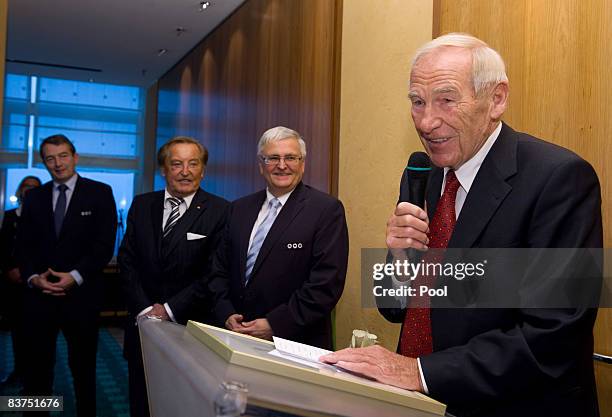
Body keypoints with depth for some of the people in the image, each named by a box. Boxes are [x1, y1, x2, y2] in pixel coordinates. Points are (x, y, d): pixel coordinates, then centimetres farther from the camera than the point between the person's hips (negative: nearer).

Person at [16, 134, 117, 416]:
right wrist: (33, 277, -7)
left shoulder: (99, 192, 0)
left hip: (81, 295, -3)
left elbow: (105, 244, -6)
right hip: (39, 293, 3)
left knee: (83, 366, 9)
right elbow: (23, 245, 10)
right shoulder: (33, 197, 12)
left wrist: (75, 276, -14)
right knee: (36, 366, 8)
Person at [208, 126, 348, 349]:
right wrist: (226, 314, -5)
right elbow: (220, 269, 10)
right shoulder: (240, 208, 8)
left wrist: (274, 325, -18)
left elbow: (327, 283, -16)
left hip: (296, 343, -4)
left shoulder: (327, 209, -10)